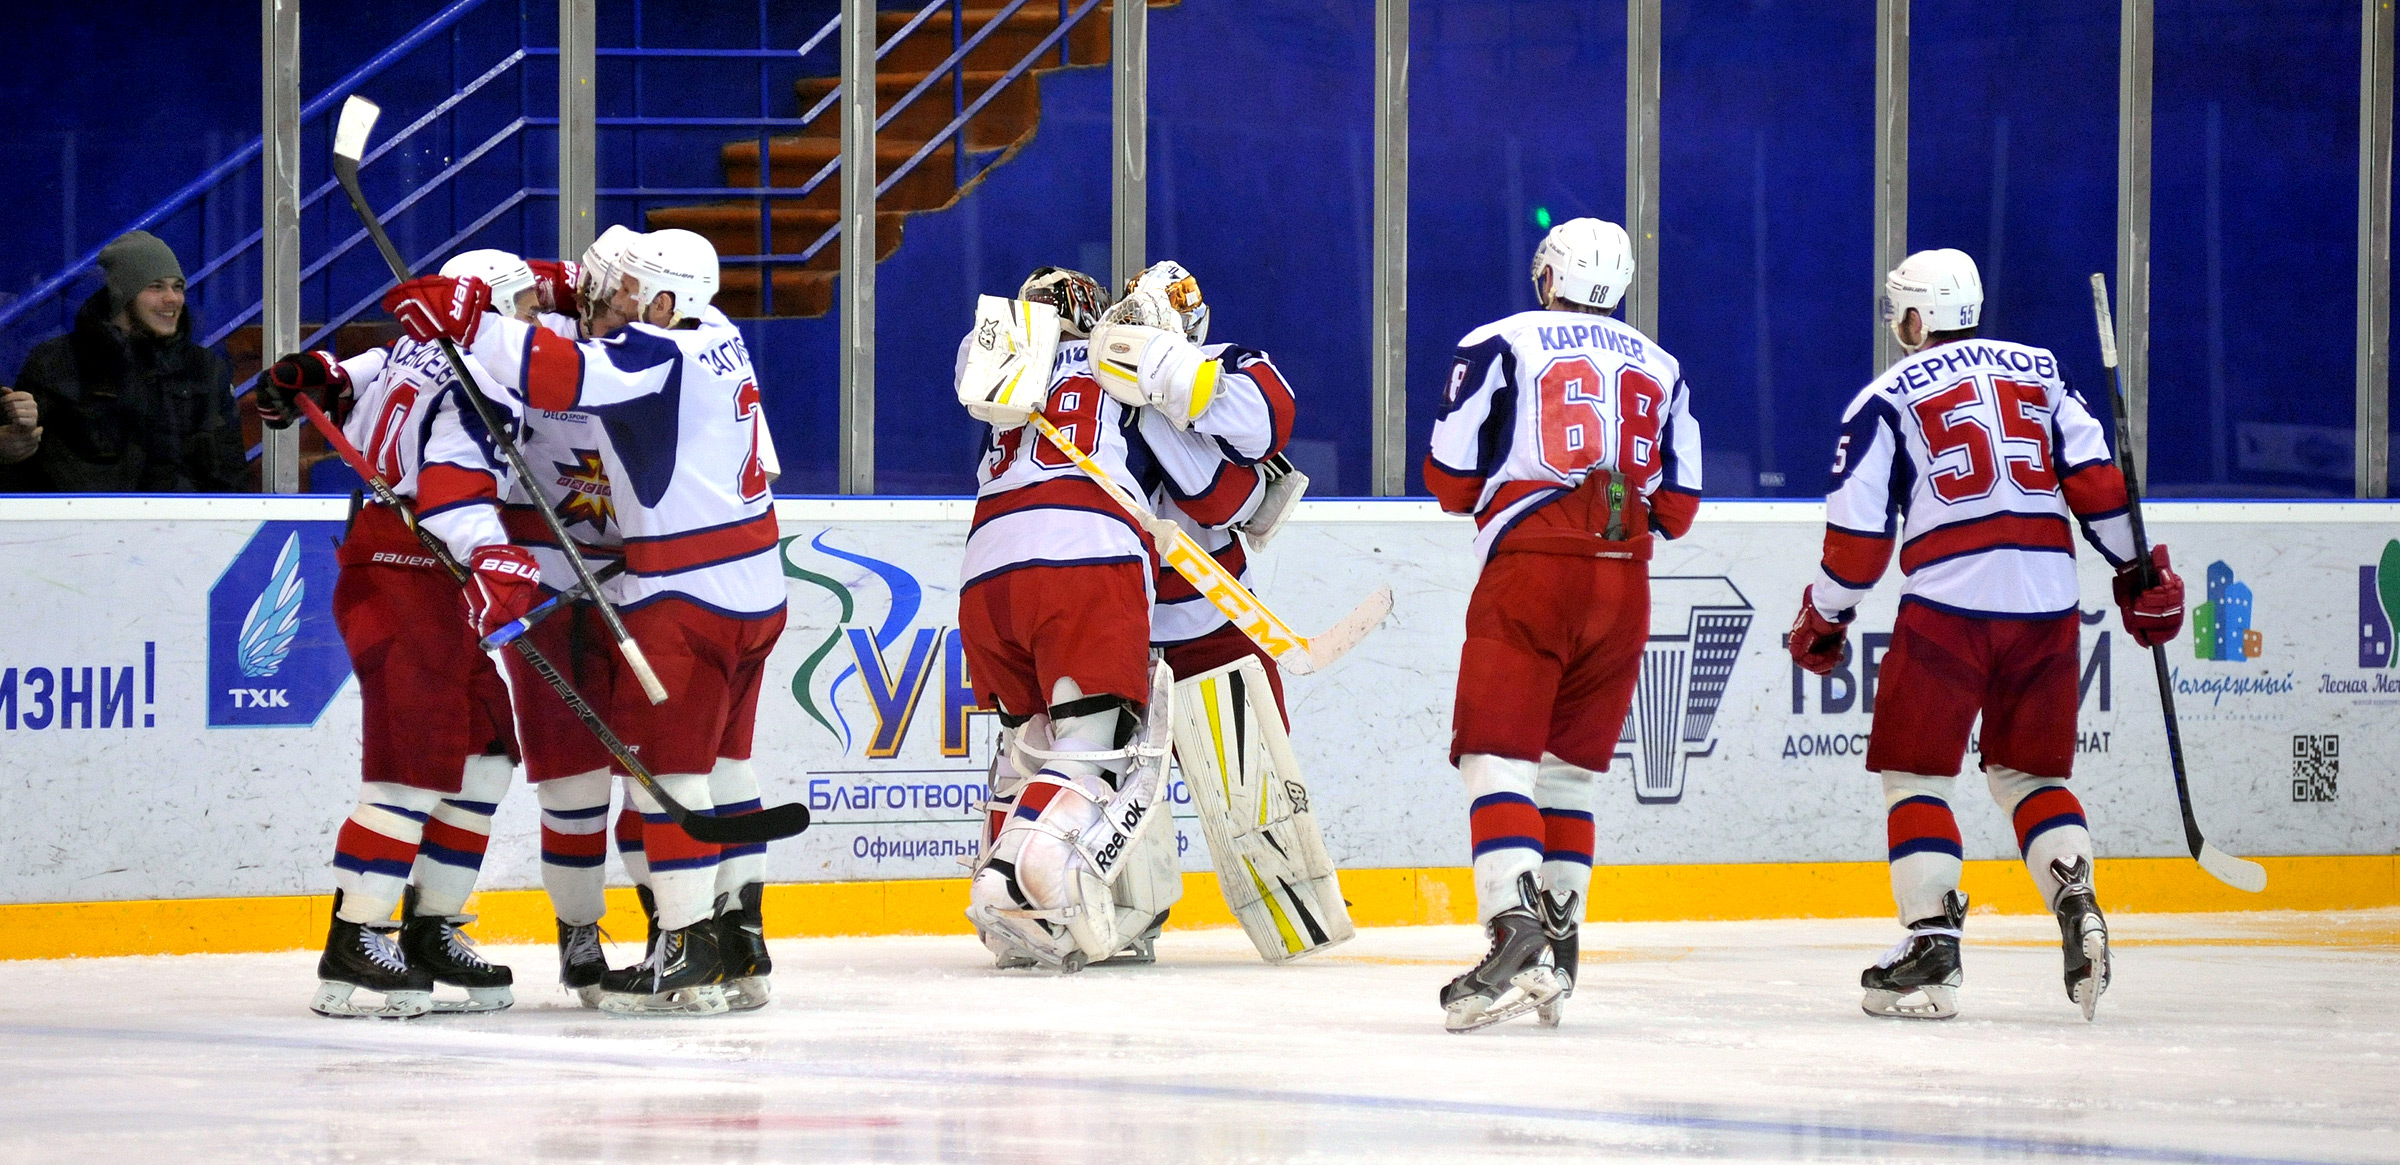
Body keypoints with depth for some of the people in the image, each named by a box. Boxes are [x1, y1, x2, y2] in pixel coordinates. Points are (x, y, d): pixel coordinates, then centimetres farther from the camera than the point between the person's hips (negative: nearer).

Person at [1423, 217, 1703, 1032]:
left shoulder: (1499, 346, 4)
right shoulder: (1659, 369, 17)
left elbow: (1451, 482, 2)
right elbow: (1676, 508, 13)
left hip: (1531, 572, -5)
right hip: (1623, 585, 5)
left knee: (1496, 754, -10)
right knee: (1567, 766, 15)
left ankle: (1515, 931, -28)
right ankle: (1559, 943, 14)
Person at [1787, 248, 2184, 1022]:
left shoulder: (1886, 399, 4)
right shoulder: (2038, 372, 14)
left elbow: (1859, 529, 2)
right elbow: (2094, 478, 6)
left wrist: (1824, 621, 15)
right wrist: (2139, 572, 12)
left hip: (1948, 606, -4)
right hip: (2046, 603, 4)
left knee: (1914, 773, 5)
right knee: (2031, 771, 16)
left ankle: (1931, 943, -6)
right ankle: (2076, 907, -6)